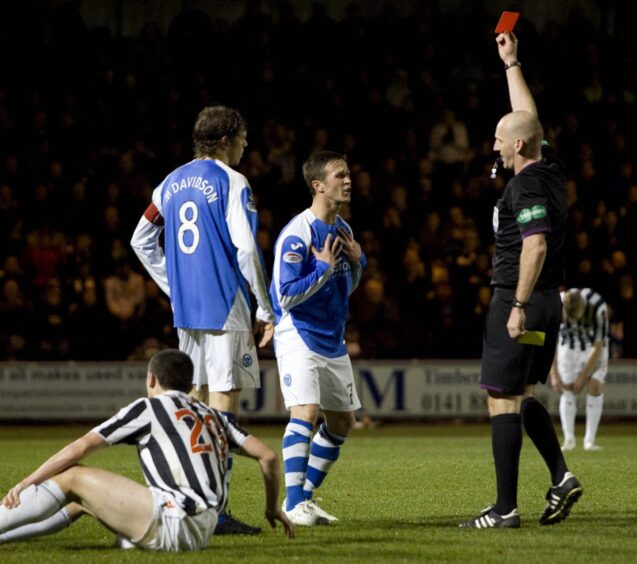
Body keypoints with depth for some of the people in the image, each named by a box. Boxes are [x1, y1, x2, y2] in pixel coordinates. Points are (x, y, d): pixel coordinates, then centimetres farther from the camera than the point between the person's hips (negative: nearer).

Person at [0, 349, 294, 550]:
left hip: (176, 525, -7)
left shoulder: (148, 408, 3)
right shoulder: (212, 415, 21)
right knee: (80, 499, 20)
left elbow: (80, 448, 2)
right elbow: (268, 456, 15)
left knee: (72, 477, 0)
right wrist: (273, 507, 28)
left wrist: (24, 484, 7)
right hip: (202, 532, 7)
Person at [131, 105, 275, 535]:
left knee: (197, 400, 15)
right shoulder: (231, 183, -9)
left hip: (185, 307, 7)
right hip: (226, 307, -7)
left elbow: (141, 240, 18)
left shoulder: (173, 182, 13)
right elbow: (246, 250, -16)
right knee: (224, 401, -6)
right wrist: (266, 309, -10)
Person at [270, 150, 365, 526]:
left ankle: (305, 496, 21)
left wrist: (357, 261, 0)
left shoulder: (343, 229, 9)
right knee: (306, 412, -22)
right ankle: (294, 504, -21)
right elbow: (286, 296, -21)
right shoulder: (297, 235, -18)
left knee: (343, 420, 11)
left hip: (333, 341, 9)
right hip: (299, 337, -9)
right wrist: (323, 267, -21)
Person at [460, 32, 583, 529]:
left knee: (503, 399, -6)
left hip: (518, 301, -10)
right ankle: (561, 478, 8)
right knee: (522, 395, 20)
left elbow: (537, 246, -26)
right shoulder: (550, 172, 10)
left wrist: (519, 305, -25)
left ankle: (506, 508, -7)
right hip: (550, 300, 10)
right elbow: (528, 118, 24)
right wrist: (511, 63, 28)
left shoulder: (527, 185, -16)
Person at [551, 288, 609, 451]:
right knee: (567, 390, -10)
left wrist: (583, 377, -23)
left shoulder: (598, 308, -36)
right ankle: (569, 439, -2)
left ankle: (589, 440, -13)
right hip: (568, 344, 1)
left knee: (595, 386, -16)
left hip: (594, 344, -1)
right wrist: (554, 375, -24)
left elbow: (598, 347, -27)